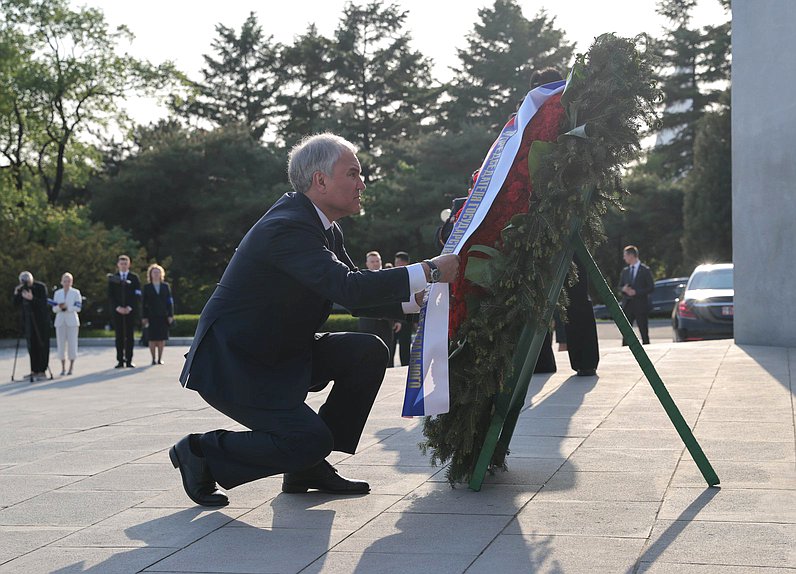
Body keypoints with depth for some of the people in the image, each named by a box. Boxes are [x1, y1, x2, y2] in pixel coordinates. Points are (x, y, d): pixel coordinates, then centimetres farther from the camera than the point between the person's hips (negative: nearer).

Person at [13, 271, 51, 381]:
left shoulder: (41, 287, -10)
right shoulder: (21, 288, 4)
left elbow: (44, 303, -19)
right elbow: (17, 304, 1)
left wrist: (32, 299, -34)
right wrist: (16, 294, -16)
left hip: (41, 321, -5)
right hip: (28, 322, 5)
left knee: (42, 346, -4)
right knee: (32, 346, 7)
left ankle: (42, 371, -3)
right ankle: (34, 371, 13)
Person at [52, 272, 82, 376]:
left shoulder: (76, 293, 3)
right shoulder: (57, 293, 13)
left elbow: (78, 308, -5)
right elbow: (54, 309, 8)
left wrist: (67, 307, -17)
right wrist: (59, 307, -13)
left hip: (72, 321, -3)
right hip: (60, 321, 3)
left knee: (72, 344, -4)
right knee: (61, 344, 0)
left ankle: (71, 367, 3)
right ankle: (63, 368, 6)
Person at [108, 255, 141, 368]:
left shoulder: (134, 278, 7)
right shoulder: (112, 278, 10)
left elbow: (137, 295, 1)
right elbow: (110, 295, 4)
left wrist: (129, 308, -10)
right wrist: (117, 307, -9)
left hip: (130, 311, -1)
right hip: (117, 311, 1)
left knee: (129, 336, 0)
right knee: (119, 336, 0)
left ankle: (129, 360, 2)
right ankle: (120, 360, 2)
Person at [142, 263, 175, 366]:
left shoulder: (166, 286, 10)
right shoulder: (147, 287, 6)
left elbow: (170, 301, 8)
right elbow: (144, 303, 3)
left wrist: (170, 315, 0)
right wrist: (144, 317, -4)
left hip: (163, 316, 1)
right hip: (151, 317, -1)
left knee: (162, 339, 1)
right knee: (152, 339, -2)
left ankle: (160, 358, 10)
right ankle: (153, 359, 5)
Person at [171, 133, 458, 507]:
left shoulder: (326, 229, 8)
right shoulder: (286, 227, -24)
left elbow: (357, 299, 12)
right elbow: (348, 288, -35)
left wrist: (415, 300, -4)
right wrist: (428, 272, -31)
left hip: (279, 355, 10)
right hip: (229, 363, -10)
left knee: (369, 352, -2)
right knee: (310, 440, -21)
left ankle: (309, 467, 6)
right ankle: (201, 453, -1)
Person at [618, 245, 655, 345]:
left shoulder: (645, 270, -2)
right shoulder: (625, 271, 14)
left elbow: (651, 288, -6)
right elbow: (619, 286, 17)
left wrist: (636, 292, -15)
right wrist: (623, 289, -7)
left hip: (640, 306, -4)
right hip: (627, 305, 4)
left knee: (644, 333, -1)